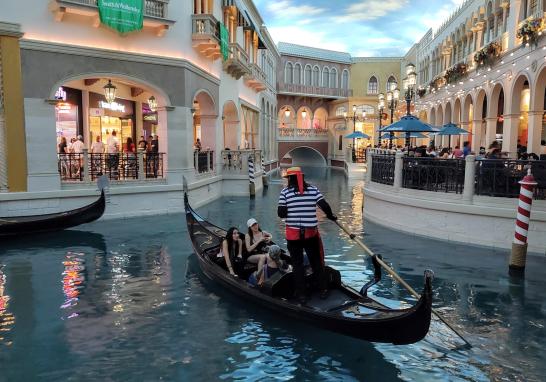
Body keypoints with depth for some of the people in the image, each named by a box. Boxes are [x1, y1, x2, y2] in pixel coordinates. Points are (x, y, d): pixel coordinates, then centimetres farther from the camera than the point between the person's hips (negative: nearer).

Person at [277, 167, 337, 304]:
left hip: (293, 234, -2)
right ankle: (323, 290, 24)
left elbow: (281, 213, -8)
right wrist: (331, 216, 14)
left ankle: (301, 295, 14)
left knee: (297, 264, 9)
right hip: (311, 232, 2)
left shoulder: (285, 192, -5)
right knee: (316, 262, 17)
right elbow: (325, 206, -4)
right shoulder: (313, 189, 0)